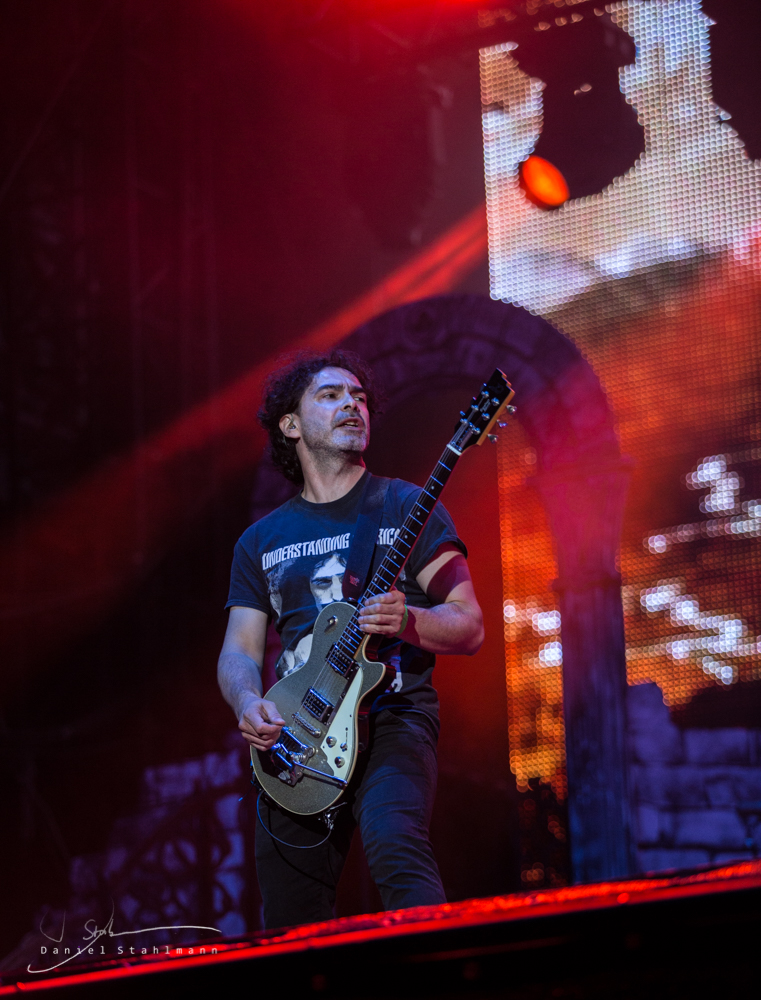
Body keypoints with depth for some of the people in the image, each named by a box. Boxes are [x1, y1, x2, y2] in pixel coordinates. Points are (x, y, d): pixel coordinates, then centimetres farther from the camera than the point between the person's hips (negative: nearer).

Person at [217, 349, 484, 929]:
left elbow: (470, 627, 1)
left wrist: (407, 622, -19)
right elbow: (239, 651, 15)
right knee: (292, 933, 0)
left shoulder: (406, 508, 6)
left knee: (394, 846, -34)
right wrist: (248, 703, -8)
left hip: (392, 715, -4)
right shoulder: (261, 542, 17)